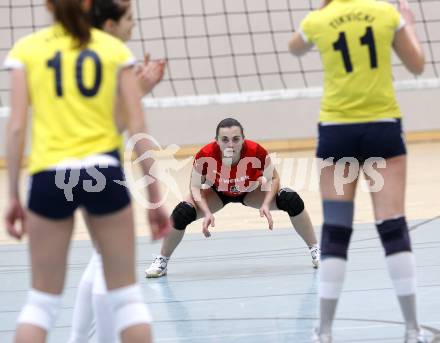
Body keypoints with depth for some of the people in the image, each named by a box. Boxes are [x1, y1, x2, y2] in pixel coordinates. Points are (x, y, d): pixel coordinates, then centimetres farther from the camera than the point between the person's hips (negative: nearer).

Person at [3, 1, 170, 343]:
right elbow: (138, 129, 2)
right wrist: (155, 197, 6)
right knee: (127, 295, 9)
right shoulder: (114, 48, 7)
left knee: (43, 298, 10)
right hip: (104, 171, 0)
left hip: (49, 177, 0)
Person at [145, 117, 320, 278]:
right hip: (217, 193, 0)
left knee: (292, 200, -21)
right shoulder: (205, 156, -36)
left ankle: (315, 251, 1)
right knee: (181, 213, -24)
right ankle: (161, 261, 2)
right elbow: (195, 187, -20)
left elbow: (273, 178, -18)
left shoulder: (256, 152, -37)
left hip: (251, 191, 0)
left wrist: (266, 204, -34)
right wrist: (207, 212, -35)